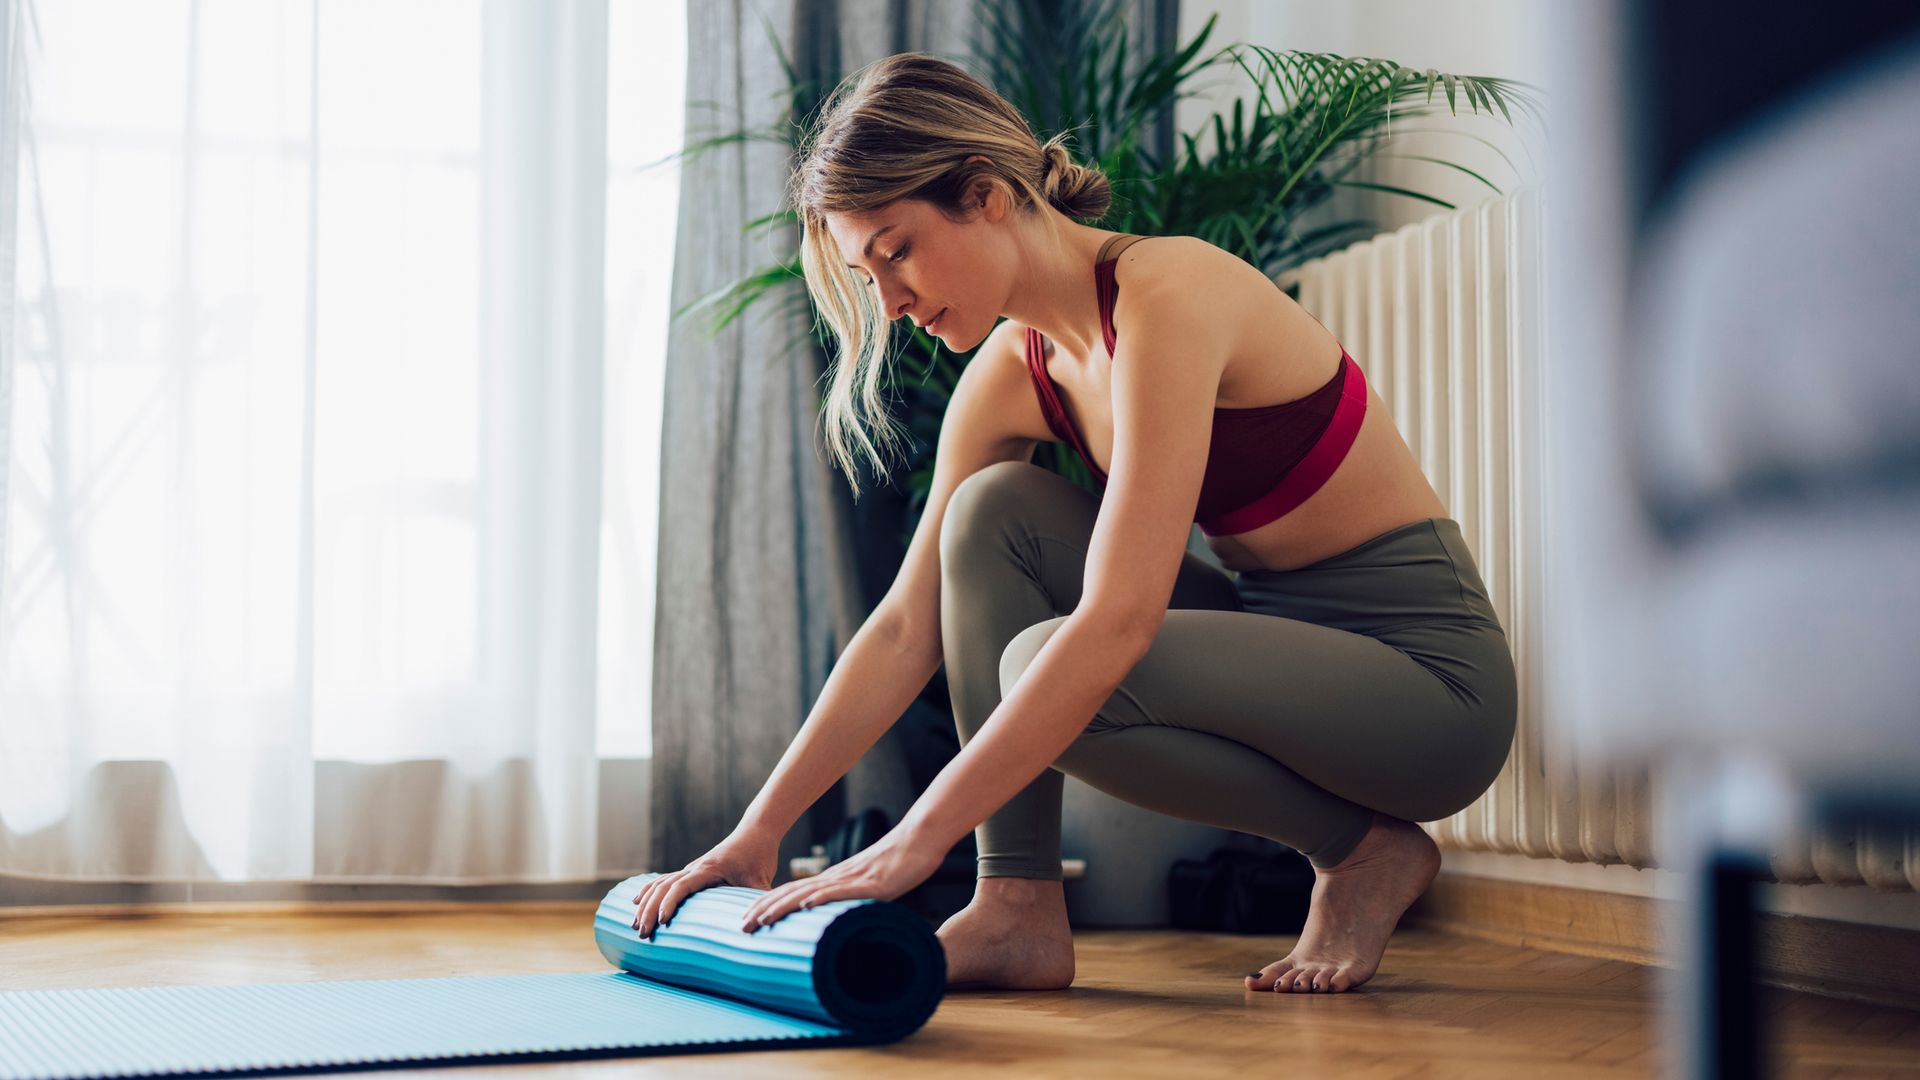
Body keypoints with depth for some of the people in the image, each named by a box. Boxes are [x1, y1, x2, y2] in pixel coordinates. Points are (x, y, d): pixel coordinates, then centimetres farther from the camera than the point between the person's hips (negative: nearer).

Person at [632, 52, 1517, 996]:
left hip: (1426, 672, -8)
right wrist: (758, 831, -1)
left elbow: (1115, 624, -32)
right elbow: (906, 628, 4)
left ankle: (1365, 848, -4)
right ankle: (1019, 910, -8)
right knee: (996, 512, -7)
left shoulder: (1168, 294, -24)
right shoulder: (1011, 378, 1)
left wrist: (917, 839, -32)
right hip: (1274, 628, 8)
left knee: (1044, 668, -27)